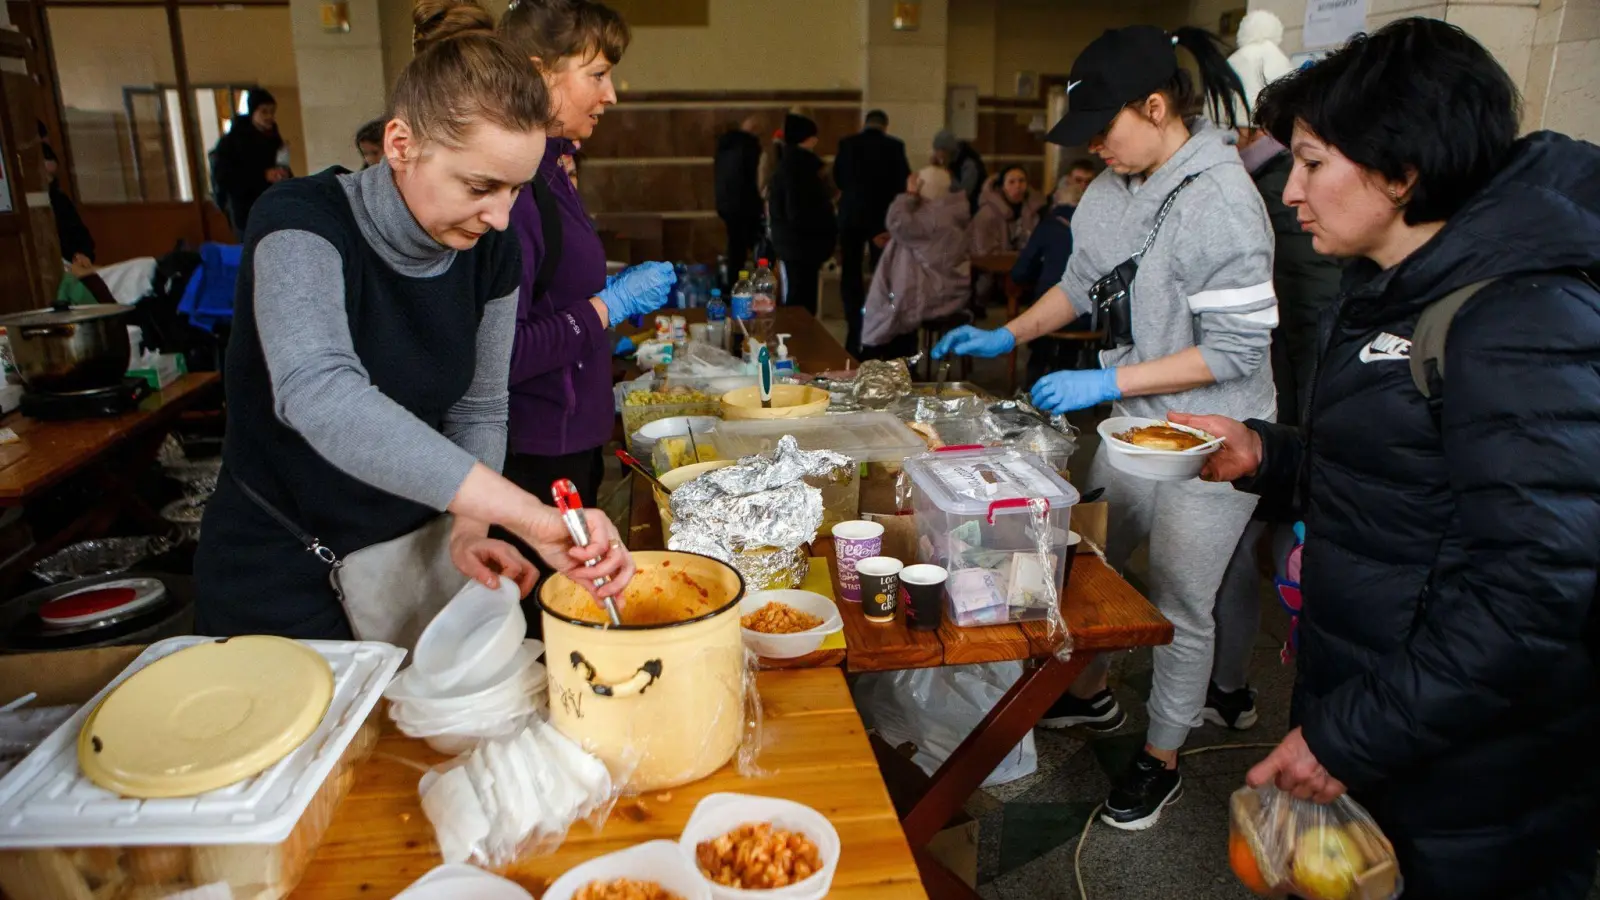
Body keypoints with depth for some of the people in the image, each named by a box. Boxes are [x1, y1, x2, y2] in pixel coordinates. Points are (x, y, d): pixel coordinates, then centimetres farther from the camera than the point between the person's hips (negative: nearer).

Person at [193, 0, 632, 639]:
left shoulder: (490, 253, -7)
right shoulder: (303, 223, -23)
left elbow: (478, 412, 2)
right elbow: (318, 395, -42)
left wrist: (469, 527, -17)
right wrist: (528, 516, -51)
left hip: (412, 557, 5)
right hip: (279, 579, -4)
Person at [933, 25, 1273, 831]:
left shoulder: (1221, 204, -22)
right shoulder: (1113, 188, 0)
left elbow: (1236, 349, -22)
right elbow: (1082, 284, 16)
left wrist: (1107, 382, -23)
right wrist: (1007, 336, 7)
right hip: (1131, 427, 8)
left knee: (1179, 606, 7)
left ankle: (1161, 761, 30)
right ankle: (1089, 694, 47)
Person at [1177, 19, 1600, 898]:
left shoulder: (1524, 323, -23)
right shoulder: (1395, 290, 8)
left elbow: (1526, 601, -27)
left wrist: (1351, 739, -22)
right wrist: (1264, 456, 0)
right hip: (1353, 706, 8)